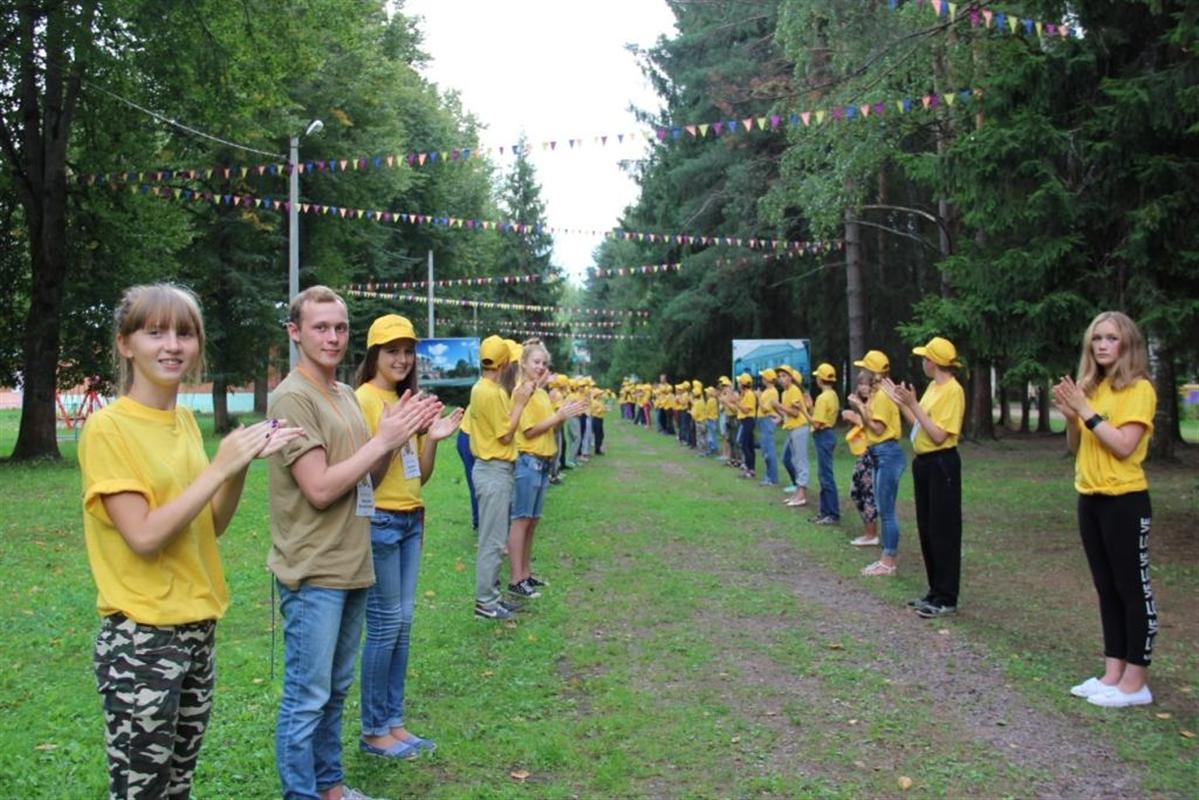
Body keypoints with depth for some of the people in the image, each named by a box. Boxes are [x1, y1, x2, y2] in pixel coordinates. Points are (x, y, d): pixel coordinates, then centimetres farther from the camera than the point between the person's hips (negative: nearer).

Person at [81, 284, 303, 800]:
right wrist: (220, 467, -19)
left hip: (198, 627, 7)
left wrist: (243, 463, -5)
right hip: (140, 639, -7)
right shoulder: (107, 428, -14)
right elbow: (144, 536, -21)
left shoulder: (185, 419, 7)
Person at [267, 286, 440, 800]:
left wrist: (395, 437, -1)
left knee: (335, 691, 19)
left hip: (352, 567, 9)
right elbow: (320, 489, -21)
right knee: (306, 700, 1)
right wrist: (383, 440, -16)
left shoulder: (346, 395, 11)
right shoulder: (292, 399, -14)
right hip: (313, 574, -8)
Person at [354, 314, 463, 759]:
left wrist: (432, 439, -3)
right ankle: (374, 730, 11)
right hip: (378, 522, -8)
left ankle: (394, 722, 21)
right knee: (385, 625, -2)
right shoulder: (363, 400, -10)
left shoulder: (406, 401, 13)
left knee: (403, 622, 11)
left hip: (410, 520, 8)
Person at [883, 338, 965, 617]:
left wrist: (913, 404, -22)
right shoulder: (933, 387, 12)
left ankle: (947, 599, 4)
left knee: (944, 531, -3)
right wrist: (900, 401, 10)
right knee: (927, 529, 14)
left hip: (941, 464, -10)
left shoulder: (952, 390, -16)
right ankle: (935, 591, 24)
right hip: (924, 462, 10)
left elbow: (938, 435, -21)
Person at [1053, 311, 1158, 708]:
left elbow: (1124, 447, -20)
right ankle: (1113, 673, 20)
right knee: (1107, 589, 12)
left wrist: (1087, 410, -19)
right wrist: (1071, 416, -5)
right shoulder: (1090, 388, 11)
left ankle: (1135, 682, 8)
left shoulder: (1139, 389, -10)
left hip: (1125, 501, -7)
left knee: (1133, 589, 1)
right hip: (1090, 499, 8)